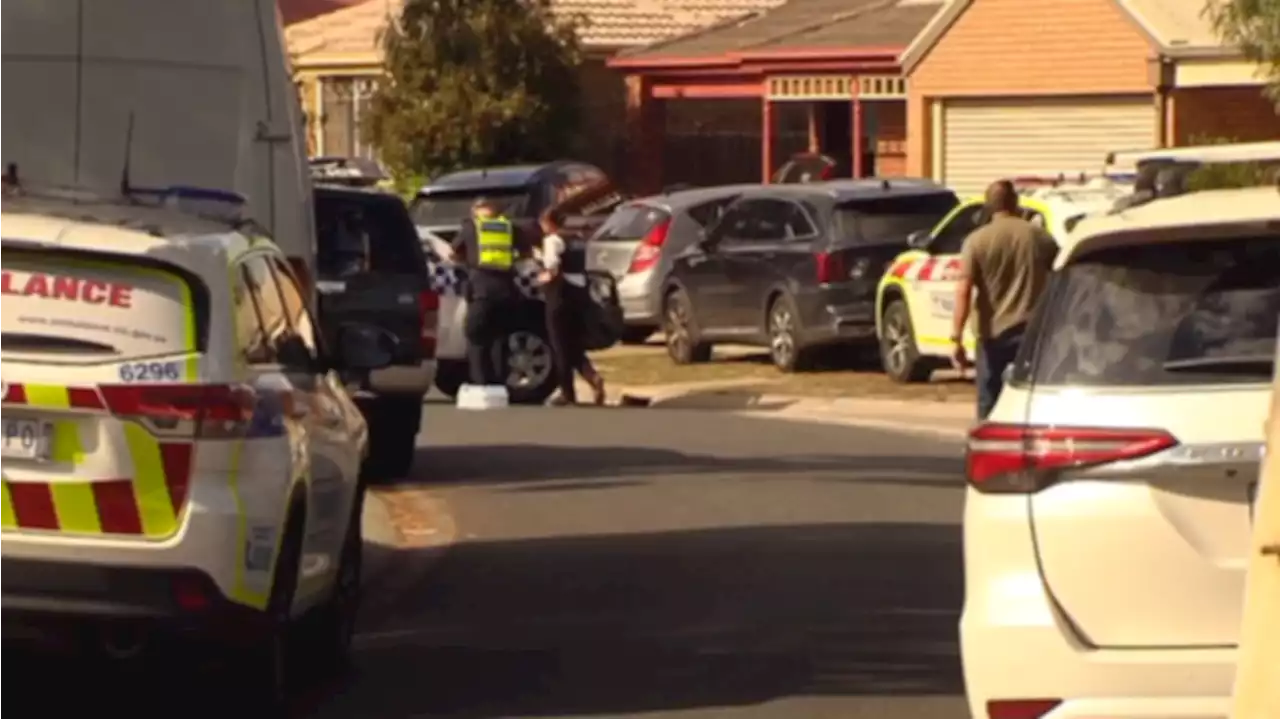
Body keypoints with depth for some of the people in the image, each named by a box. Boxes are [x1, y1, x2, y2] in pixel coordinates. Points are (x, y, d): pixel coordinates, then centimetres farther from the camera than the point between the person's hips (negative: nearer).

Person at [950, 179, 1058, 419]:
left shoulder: (977, 241, -6)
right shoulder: (1038, 237, 1)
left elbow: (964, 291, -13)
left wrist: (957, 338, -14)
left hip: (993, 333, -1)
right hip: (1031, 332, 1)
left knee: (989, 403, 8)